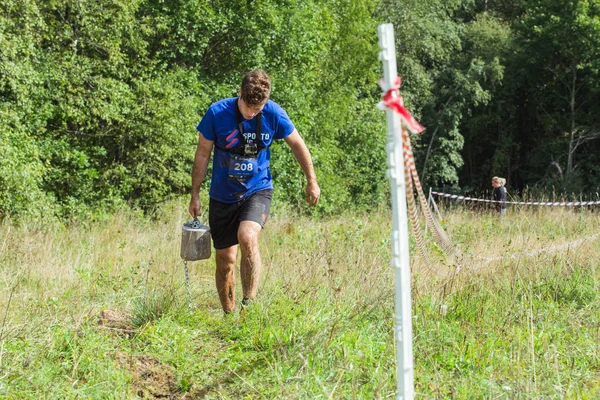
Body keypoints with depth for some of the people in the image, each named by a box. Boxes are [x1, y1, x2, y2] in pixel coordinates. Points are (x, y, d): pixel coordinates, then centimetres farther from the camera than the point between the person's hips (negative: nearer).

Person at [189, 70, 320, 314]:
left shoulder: (273, 113, -13)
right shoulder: (217, 113, -15)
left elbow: (297, 145, 4)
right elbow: (203, 154, -3)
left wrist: (312, 181, 11)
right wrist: (195, 195, 0)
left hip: (258, 190, -1)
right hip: (222, 196, 1)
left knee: (247, 237, -30)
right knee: (225, 261, 4)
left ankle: (249, 304, -22)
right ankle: (228, 316, 22)